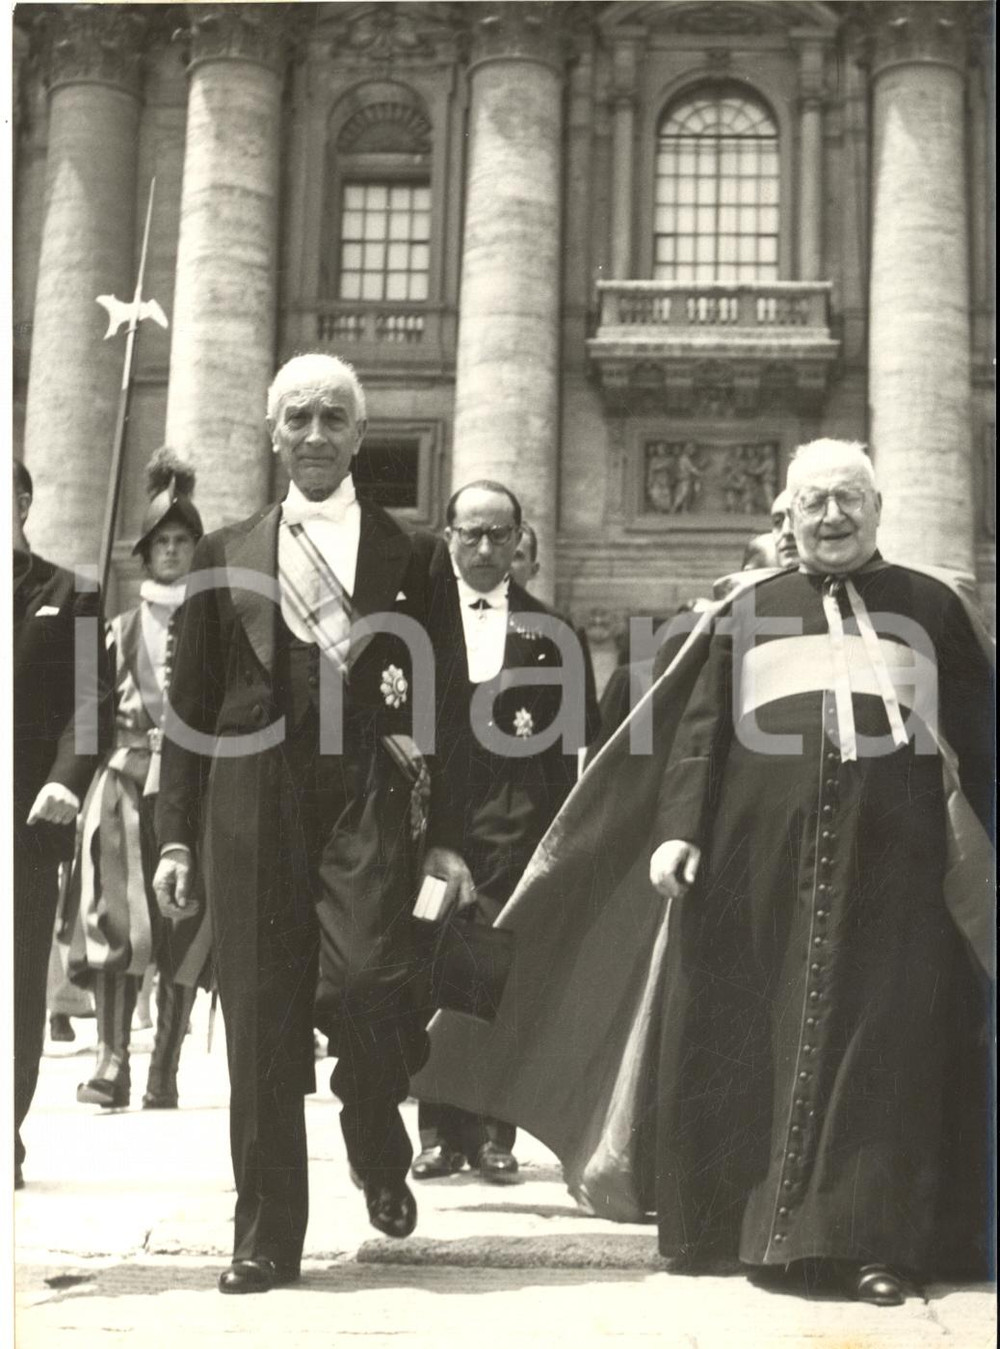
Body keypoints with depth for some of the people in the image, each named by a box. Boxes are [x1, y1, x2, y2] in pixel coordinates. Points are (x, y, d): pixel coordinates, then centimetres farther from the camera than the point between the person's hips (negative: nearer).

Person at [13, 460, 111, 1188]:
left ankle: (8, 1138, 12)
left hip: (30, 814, -1)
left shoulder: (69, 596, 6)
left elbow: (92, 701, 0)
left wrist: (68, 778, -14)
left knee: (21, 983, 4)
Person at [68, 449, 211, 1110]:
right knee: (117, 913, -11)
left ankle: (165, 1073, 5)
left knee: (185, 925, -1)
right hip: (127, 780, 2)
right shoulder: (121, 630, 13)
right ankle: (112, 1061, -12)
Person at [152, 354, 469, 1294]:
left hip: (367, 799, -1)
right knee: (261, 1019, 2)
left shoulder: (407, 553, 10)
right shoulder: (226, 555, 13)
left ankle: (378, 1147, 15)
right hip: (252, 802, 2)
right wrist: (176, 835, 5)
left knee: (365, 979, -18)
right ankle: (266, 1235, 14)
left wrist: (445, 832, 2)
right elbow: (190, 705, 11)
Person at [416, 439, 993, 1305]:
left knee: (878, 1043, -3)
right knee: (747, 1035, 3)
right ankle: (725, 1220, 14)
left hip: (889, 859, -1)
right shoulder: (749, 611, 13)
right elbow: (695, 730, 7)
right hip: (758, 852, 1)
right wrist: (677, 830, -5)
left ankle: (866, 1238, 1)